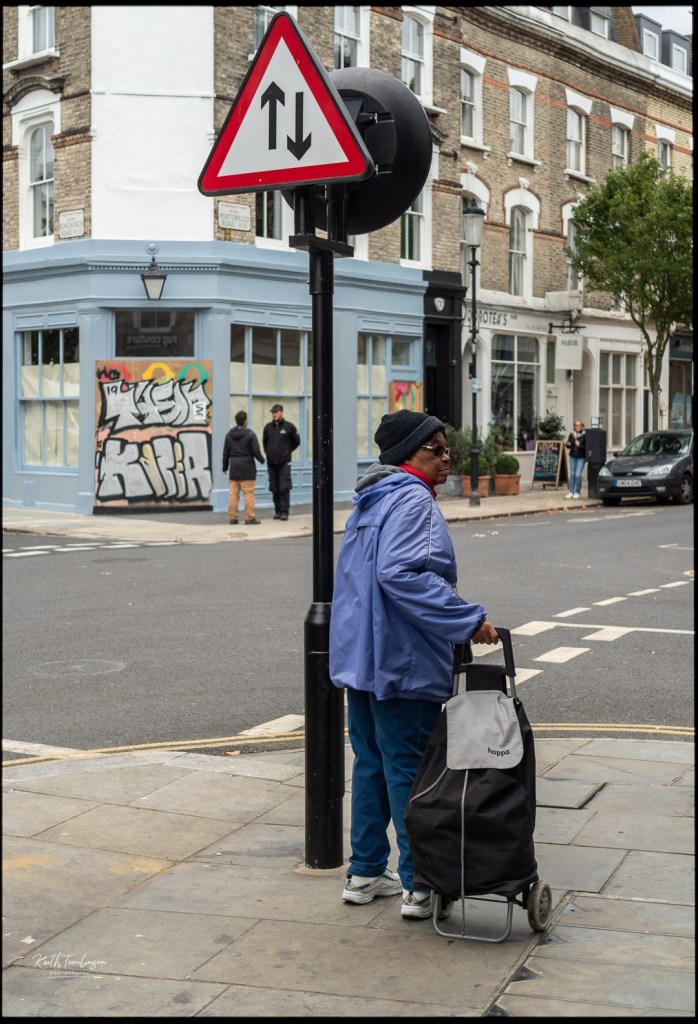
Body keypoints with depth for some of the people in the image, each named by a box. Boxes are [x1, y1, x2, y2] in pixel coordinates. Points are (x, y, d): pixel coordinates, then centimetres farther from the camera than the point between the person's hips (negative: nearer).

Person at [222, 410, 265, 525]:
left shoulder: (229, 434, 9)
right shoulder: (250, 434, -9)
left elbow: (225, 452, 12)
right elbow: (256, 451, -10)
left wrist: (225, 467, 21)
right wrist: (262, 460, 9)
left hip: (234, 468, 5)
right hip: (247, 468, -5)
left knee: (233, 493, 7)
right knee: (248, 493, -3)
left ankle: (233, 517, 8)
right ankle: (249, 518, -3)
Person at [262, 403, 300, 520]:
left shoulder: (289, 426, -1)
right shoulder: (268, 427, 8)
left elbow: (296, 441, 10)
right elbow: (264, 442, 23)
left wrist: (287, 451, 9)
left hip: (284, 462, -4)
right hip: (271, 462, 4)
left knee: (284, 488, -8)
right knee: (274, 489, 5)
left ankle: (284, 512, -5)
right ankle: (277, 511, 13)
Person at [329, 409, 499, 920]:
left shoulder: (373, 500, 16)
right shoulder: (412, 501, -16)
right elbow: (401, 574, -29)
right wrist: (469, 619, -27)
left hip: (360, 656, 9)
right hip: (401, 662, -9)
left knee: (372, 764, 16)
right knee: (410, 770, -1)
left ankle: (366, 873, 25)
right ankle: (419, 886, 7)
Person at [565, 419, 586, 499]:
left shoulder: (584, 436, -7)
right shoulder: (572, 435, 5)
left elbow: (586, 447, -11)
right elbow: (568, 447, 9)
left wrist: (579, 445, -26)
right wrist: (567, 444, -13)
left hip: (581, 457, -4)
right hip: (572, 457, 4)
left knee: (578, 475, -9)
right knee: (572, 474, 6)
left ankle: (577, 492, 4)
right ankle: (571, 491, 13)